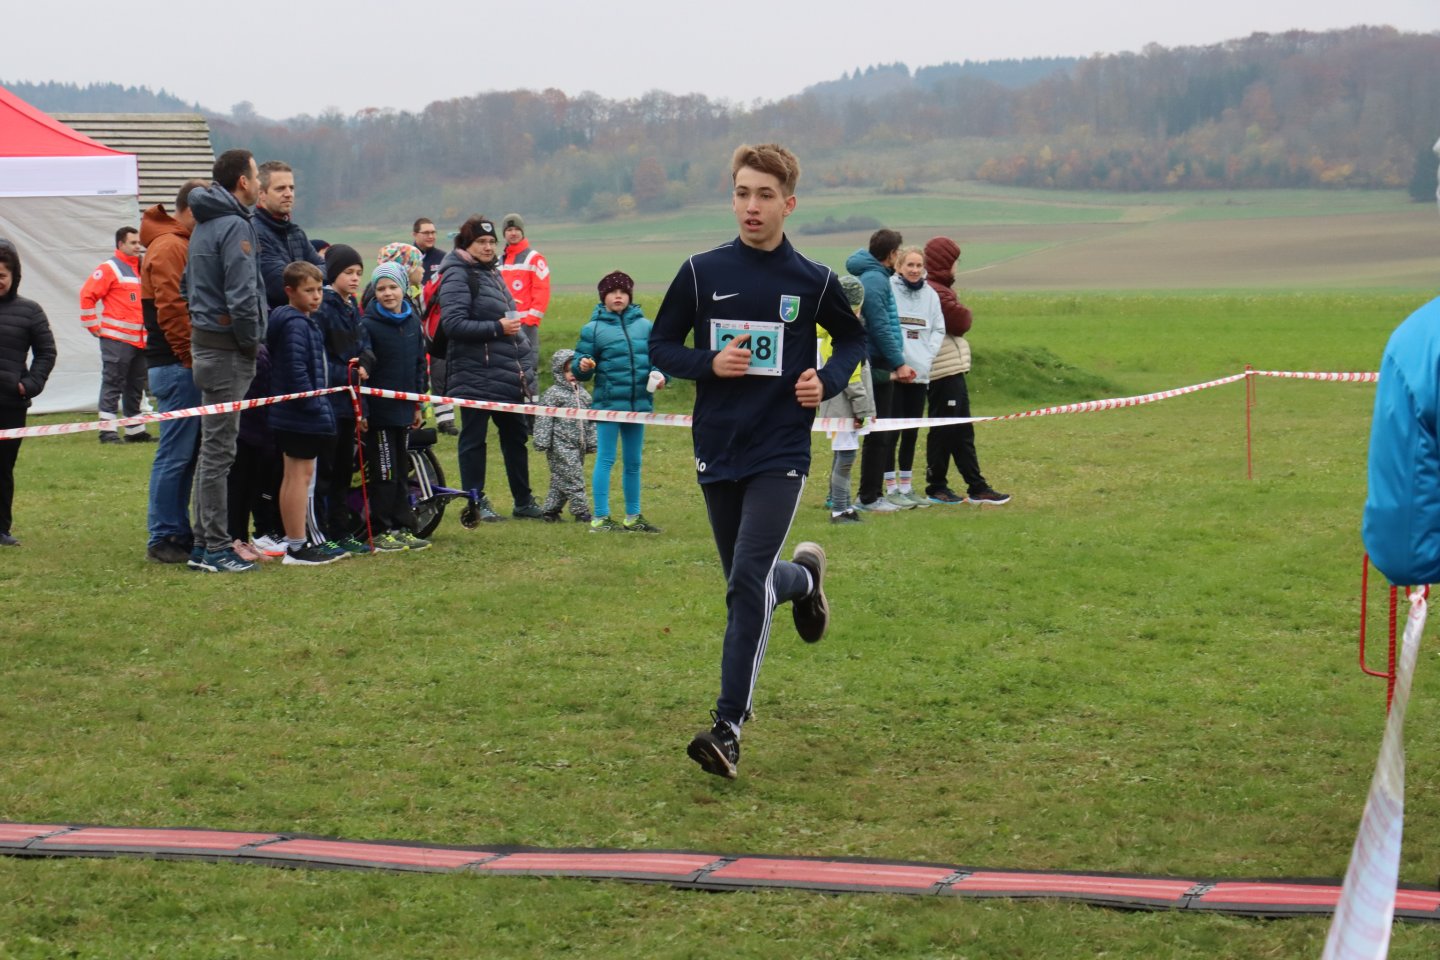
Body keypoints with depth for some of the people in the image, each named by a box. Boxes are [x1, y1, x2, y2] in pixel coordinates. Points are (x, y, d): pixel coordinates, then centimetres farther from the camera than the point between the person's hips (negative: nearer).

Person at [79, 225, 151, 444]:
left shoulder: (141, 269, 18)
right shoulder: (109, 269, -6)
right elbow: (87, 295, -10)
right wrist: (94, 327, -10)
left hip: (140, 340, 8)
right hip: (116, 338, -8)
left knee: (135, 386, 12)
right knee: (113, 384, -8)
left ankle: (135, 430, 18)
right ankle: (107, 430, -8)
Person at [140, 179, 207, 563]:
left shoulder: (183, 245, 20)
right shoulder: (168, 247, -12)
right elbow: (171, 308, -19)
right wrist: (191, 356, -16)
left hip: (183, 364, 10)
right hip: (177, 366, -10)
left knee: (185, 453, 12)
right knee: (176, 453, -8)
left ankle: (178, 532, 17)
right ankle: (163, 538, -4)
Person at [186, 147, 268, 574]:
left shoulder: (203, 225, 15)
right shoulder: (235, 226, -15)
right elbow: (242, 296, -22)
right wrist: (252, 342, -10)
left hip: (205, 342, 10)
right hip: (228, 349, -10)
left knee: (212, 447, 14)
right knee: (219, 449, -6)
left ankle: (204, 542, 19)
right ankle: (216, 548, -3)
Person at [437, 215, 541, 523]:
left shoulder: (491, 273, 17)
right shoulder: (457, 276, -10)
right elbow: (453, 324, -20)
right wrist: (497, 328, -20)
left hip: (506, 373, 9)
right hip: (475, 375, -8)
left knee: (515, 435, 12)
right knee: (474, 437, 0)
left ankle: (523, 500, 20)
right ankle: (475, 502, 7)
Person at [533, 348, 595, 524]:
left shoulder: (583, 394, 15)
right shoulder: (553, 394, -5)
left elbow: (590, 420, 20)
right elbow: (544, 419, -9)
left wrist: (591, 442, 17)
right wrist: (542, 442, -14)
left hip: (578, 446, 7)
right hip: (561, 447, -7)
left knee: (560, 481, 10)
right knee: (573, 480, -9)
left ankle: (549, 511, 17)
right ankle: (581, 512, -8)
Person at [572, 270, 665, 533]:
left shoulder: (644, 325, 5)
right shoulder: (593, 328, -3)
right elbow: (580, 366, -2)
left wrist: (659, 375, -8)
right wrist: (582, 365, -24)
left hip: (639, 403, 4)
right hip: (608, 403, -4)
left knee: (633, 462, 13)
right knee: (605, 460, -1)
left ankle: (633, 517, 23)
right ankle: (600, 518, 4)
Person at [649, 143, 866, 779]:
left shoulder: (813, 281, 0)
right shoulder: (702, 273, 1)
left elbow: (852, 337, 17)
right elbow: (660, 346, 7)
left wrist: (829, 380, -3)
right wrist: (709, 363, -12)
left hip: (780, 452, -3)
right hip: (716, 449, 3)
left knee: (748, 582, -16)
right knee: (746, 583, 15)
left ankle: (729, 727, -12)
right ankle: (804, 576, 51)